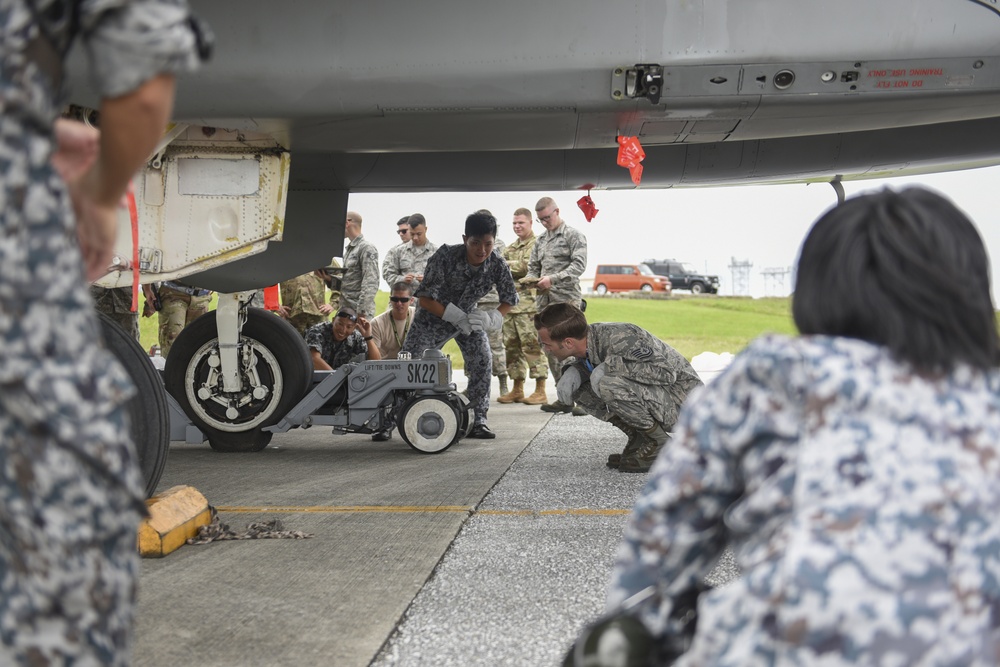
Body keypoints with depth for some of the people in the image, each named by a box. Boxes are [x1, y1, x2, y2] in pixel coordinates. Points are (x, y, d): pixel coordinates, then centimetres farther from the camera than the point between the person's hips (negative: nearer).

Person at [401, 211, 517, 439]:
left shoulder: (497, 264, -23)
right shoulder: (446, 255, -32)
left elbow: (509, 299, -11)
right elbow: (425, 298, -28)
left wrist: (491, 318, -30)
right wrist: (456, 317, -36)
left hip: (468, 316, 2)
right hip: (434, 315, -2)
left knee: (481, 361, -16)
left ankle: (478, 421, -7)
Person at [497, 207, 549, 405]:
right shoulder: (510, 248, 22)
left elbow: (528, 267, -17)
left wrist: (507, 264, -7)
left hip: (529, 303, -8)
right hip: (510, 303, 8)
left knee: (532, 345, -9)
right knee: (511, 346, 10)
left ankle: (540, 392, -6)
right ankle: (517, 390, 18)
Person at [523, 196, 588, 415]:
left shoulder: (573, 235, 0)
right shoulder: (540, 241, 20)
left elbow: (579, 265, -11)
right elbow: (533, 268, 22)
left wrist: (553, 278, -21)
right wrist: (531, 279, -2)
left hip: (567, 300, -7)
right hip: (544, 301, 7)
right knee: (551, 350, 7)